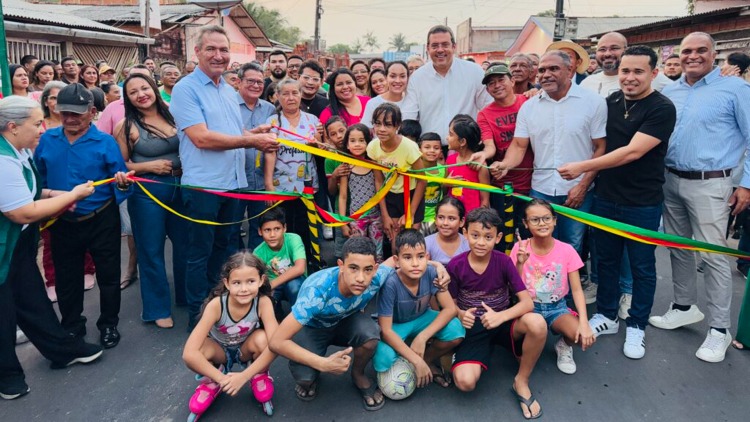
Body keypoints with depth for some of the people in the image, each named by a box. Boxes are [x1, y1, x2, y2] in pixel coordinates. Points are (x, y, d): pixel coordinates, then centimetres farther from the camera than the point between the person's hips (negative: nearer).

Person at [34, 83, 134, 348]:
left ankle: (109, 325, 30)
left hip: (102, 222, -3)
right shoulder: (47, 140, 0)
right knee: (66, 280, 16)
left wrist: (123, 184, -31)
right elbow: (38, 179, 10)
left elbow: (120, 185, -11)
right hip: (62, 224, 3)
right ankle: (72, 327, 36)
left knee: (108, 276, 10)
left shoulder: (105, 142, -9)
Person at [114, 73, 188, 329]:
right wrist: (148, 166, -16)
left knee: (185, 243, 14)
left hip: (181, 186, 4)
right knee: (151, 251, 5)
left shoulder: (173, 115, 5)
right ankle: (157, 308, 19)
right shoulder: (126, 126, -6)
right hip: (147, 191, -4)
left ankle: (188, 295, 34)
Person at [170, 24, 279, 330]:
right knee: (200, 254, 4)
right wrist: (252, 140, -19)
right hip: (202, 185, -7)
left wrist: (256, 133, -1)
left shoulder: (229, 90, 13)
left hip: (233, 183, 8)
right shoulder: (186, 89, -11)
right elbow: (202, 138, -21)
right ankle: (197, 316, 18)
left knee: (224, 248, 19)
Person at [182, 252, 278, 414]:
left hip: (245, 349, 0)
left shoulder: (263, 302, -31)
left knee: (262, 338, -34)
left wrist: (244, 376, -40)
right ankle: (212, 382, 2)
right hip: (219, 351, 0)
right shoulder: (216, 305, -34)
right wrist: (222, 379, -38)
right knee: (195, 354, -34)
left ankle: (259, 375, 0)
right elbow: (189, 353, -39)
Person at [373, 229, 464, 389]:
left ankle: (428, 359, 7)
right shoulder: (390, 284, -33)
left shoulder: (431, 273, -25)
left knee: (456, 331, -24)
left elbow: (450, 308, -19)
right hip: (395, 326, -3)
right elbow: (386, 330, -28)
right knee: (383, 362, -30)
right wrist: (416, 361, -30)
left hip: (421, 318, 3)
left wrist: (422, 337, -28)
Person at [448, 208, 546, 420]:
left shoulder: (504, 262, -11)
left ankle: (521, 382, -8)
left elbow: (528, 303, -14)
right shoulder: (455, 265, -12)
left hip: (503, 322, 2)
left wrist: (500, 316, -32)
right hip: (473, 327, -1)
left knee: (537, 323, -34)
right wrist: (460, 315, -25)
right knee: (465, 381, -29)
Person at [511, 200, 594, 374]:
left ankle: (564, 346, 11)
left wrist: (584, 322, -21)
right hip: (529, 307, 0)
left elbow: (576, 289, -8)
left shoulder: (567, 250, -9)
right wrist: (520, 264, -25)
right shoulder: (520, 248, -9)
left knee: (583, 337, -28)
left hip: (557, 308, 1)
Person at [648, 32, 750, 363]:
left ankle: (719, 329, 9)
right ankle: (684, 306, 31)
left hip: (709, 184, -5)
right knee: (678, 248, 14)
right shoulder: (669, 92, 10)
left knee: (712, 255, -3)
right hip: (670, 181, 6)